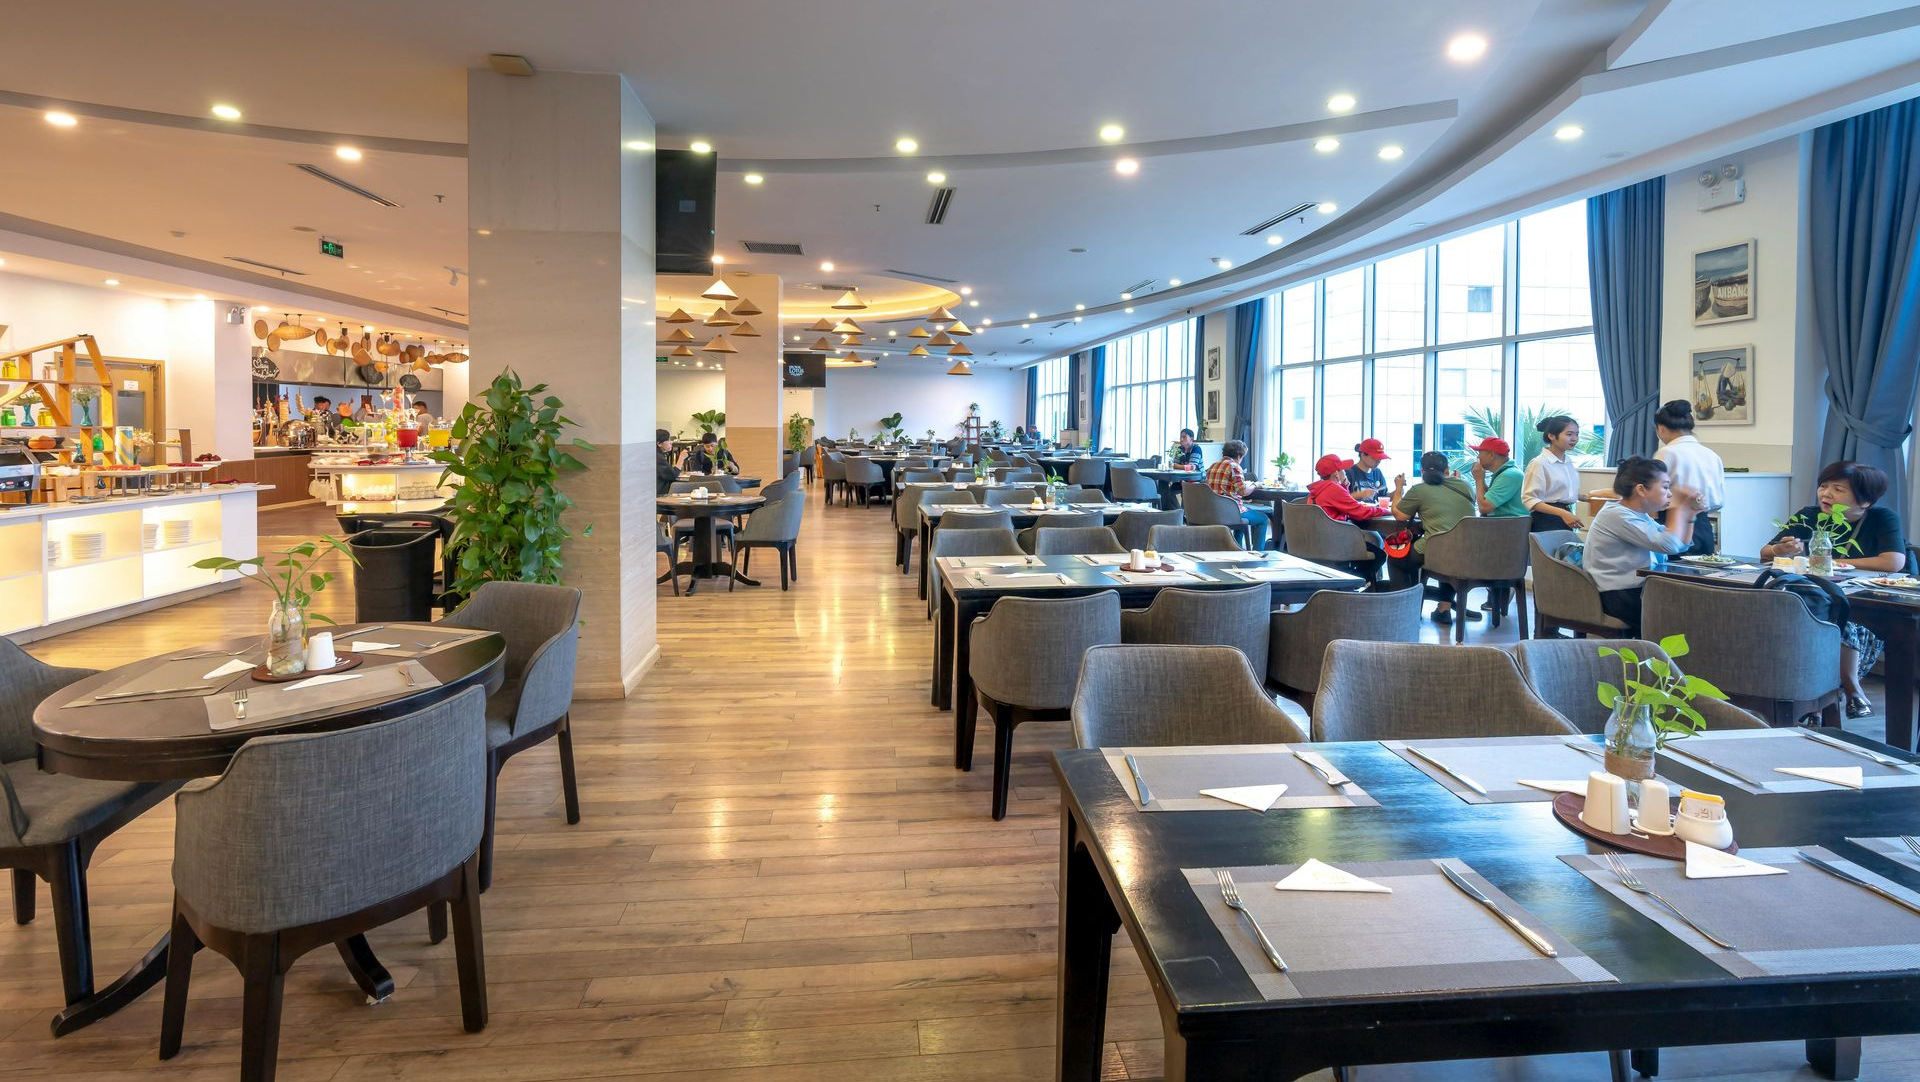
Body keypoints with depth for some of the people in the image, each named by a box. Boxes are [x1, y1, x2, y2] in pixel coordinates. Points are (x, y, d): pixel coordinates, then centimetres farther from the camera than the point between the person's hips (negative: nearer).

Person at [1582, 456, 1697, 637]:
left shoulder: (1639, 514, 14)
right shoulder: (1617, 515, -18)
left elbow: (1681, 545, 18)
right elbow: (1669, 545, -25)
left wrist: (1688, 512, 5)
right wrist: (1680, 508, -13)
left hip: (1634, 589, 10)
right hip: (1617, 597, -10)